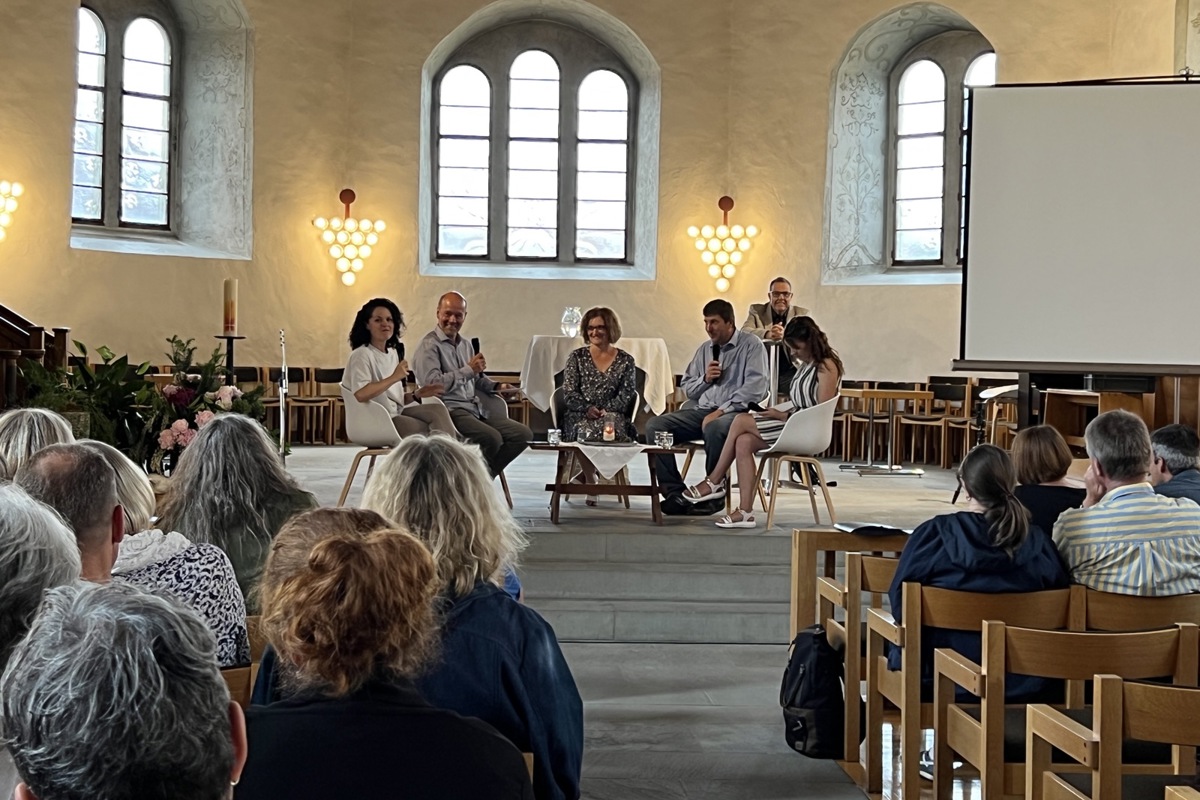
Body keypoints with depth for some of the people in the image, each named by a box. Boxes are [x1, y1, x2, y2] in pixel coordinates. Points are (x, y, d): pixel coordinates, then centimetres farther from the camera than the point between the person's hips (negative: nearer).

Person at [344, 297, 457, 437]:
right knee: (430, 430, -18)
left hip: (396, 413, 7)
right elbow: (360, 394, -28)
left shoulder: (392, 353, 16)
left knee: (437, 409, -14)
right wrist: (394, 378, -23)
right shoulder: (362, 355, -10)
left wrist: (417, 394, 2)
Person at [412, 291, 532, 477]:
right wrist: (468, 370, -15)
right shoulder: (429, 345, -6)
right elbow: (433, 383, -19)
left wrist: (495, 386, 14)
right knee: (492, 438, -30)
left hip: (475, 410, 9)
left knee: (523, 434, -1)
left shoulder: (466, 344, 21)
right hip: (449, 410, -9)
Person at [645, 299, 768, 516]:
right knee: (654, 425, -15)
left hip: (735, 411, -6)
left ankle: (713, 495, -23)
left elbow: (755, 388, -12)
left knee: (715, 428, -41)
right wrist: (705, 379, 3)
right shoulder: (704, 350, 22)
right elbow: (687, 389, 25)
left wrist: (721, 411, -19)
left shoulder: (751, 345, 1)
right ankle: (674, 492, -18)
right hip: (701, 409, 7)